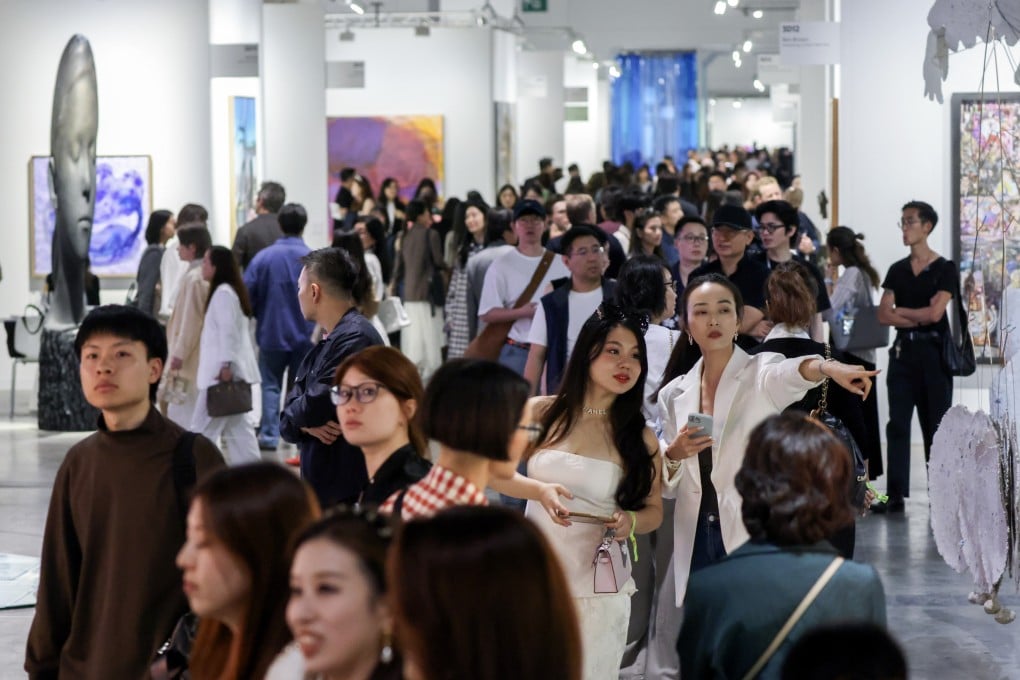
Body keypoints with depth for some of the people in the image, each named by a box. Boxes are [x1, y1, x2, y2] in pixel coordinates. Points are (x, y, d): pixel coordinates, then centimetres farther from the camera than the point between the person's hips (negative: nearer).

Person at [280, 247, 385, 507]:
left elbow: (318, 406, -21)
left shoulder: (355, 337, -14)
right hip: (319, 485, 9)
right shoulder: (322, 346, 16)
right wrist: (308, 425, -10)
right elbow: (288, 423, 13)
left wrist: (296, 413, 2)